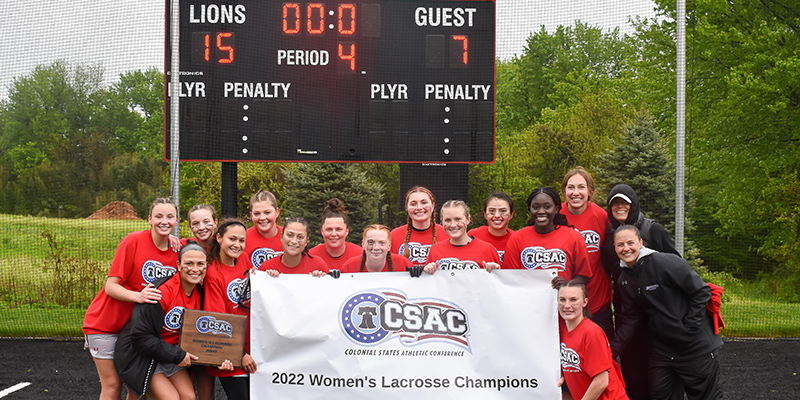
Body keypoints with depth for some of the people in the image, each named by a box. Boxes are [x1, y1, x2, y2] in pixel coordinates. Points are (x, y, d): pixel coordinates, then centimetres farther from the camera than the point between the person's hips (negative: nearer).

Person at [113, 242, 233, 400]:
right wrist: (177, 355, -21)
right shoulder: (162, 291, -25)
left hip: (172, 355, 7)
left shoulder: (200, 294, -3)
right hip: (140, 355, -7)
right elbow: (141, 336, -24)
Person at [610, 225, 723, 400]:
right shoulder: (624, 280, 5)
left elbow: (702, 292, -14)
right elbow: (631, 320, 7)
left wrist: (689, 327, -16)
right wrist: (613, 349, -5)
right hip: (662, 351, 6)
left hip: (696, 347, -6)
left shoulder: (666, 263, -16)